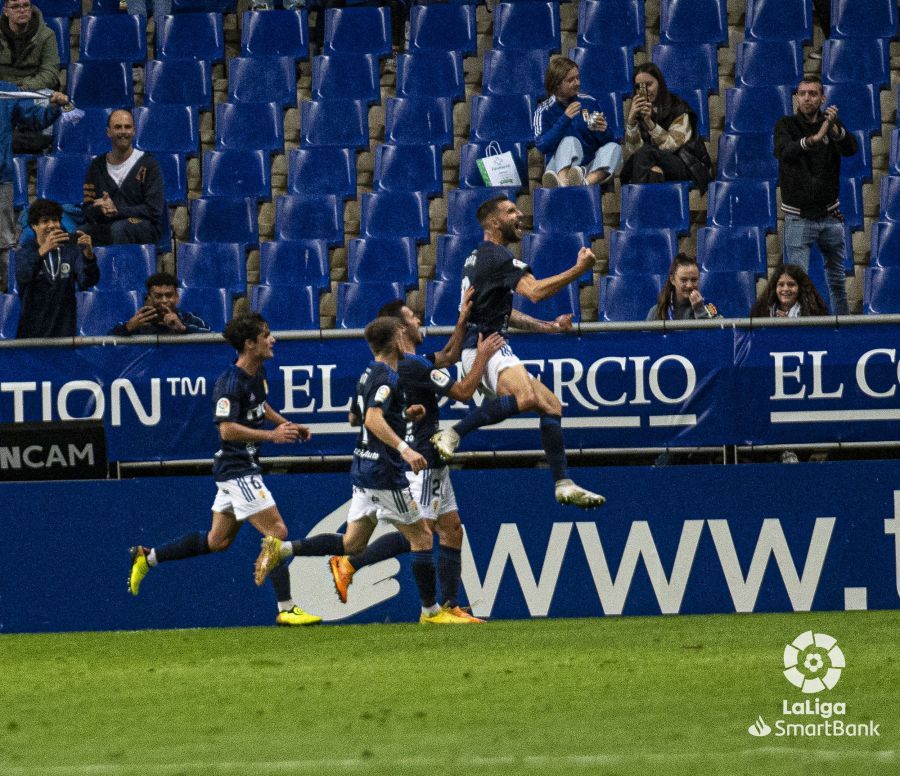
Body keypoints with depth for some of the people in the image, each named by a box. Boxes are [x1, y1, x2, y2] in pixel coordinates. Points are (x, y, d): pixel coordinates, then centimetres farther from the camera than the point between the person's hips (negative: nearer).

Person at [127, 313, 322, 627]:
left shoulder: (258, 373, 9)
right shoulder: (231, 383, -21)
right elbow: (227, 430, -27)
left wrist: (288, 425, 17)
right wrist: (272, 435, -30)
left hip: (241, 468, 10)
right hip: (237, 469, -10)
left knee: (217, 540, 16)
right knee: (276, 531, -10)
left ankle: (147, 556, 24)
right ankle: (286, 609, -8)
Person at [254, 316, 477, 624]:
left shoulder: (369, 375, 13)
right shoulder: (386, 377, -16)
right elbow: (373, 420, -30)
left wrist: (404, 414, 19)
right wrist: (404, 448, -39)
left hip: (364, 469, 9)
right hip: (383, 473, -9)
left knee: (353, 543, 12)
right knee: (422, 536, 1)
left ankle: (282, 549, 3)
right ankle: (431, 611, 7)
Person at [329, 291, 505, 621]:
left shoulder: (409, 362, 12)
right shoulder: (414, 366, -18)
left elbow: (448, 357, 27)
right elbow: (463, 392, -16)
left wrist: (463, 319, 17)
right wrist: (483, 356, -5)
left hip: (431, 463, 10)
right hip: (421, 461, -10)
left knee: (451, 530, 8)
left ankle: (450, 606, 7)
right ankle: (349, 564, -9)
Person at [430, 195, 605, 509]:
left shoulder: (480, 257, 24)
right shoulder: (496, 255, -9)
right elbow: (534, 292, -24)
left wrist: (548, 326, 29)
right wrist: (579, 270, -17)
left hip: (490, 348, 11)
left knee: (551, 405, 10)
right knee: (526, 398, -36)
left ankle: (564, 484, 5)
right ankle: (453, 435, -32)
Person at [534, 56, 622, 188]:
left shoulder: (589, 102, 8)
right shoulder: (545, 111, 1)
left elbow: (608, 141, 11)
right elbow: (542, 146, -15)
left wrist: (602, 131, -12)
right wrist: (565, 119, -20)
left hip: (591, 168, 3)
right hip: (560, 167, -3)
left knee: (614, 148, -22)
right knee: (570, 141, -29)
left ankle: (588, 181, -54)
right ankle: (563, 182, -63)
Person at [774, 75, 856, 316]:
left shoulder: (831, 123, 2)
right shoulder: (786, 125, -5)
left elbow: (850, 149, -16)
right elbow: (785, 152, -26)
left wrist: (836, 129, -39)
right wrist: (814, 138, -45)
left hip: (830, 215, 3)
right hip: (799, 217, -3)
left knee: (837, 279, 13)